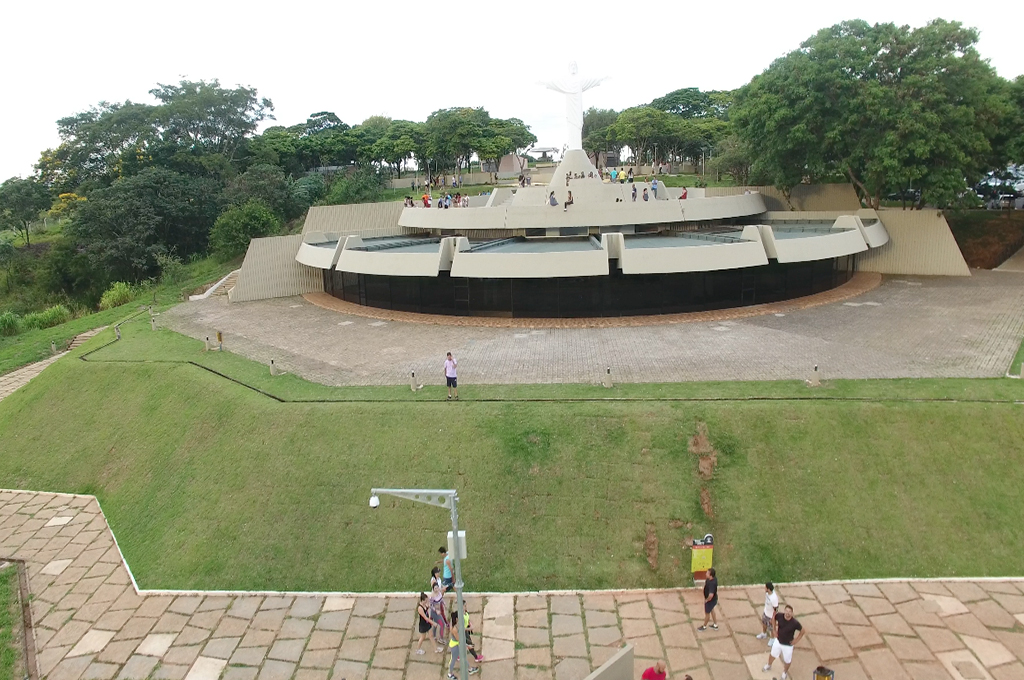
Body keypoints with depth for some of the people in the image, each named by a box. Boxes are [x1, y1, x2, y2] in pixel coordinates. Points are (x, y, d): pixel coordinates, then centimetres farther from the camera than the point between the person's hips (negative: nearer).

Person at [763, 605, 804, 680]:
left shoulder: (795, 623, -31)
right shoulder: (779, 616, -24)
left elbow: (802, 631, -12)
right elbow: (773, 618, 0)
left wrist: (796, 640, -10)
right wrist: (774, 630, -1)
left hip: (788, 645, -3)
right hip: (778, 641, 3)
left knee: (787, 661, 19)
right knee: (772, 655, 25)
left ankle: (785, 672, 51)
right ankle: (768, 666, 56)